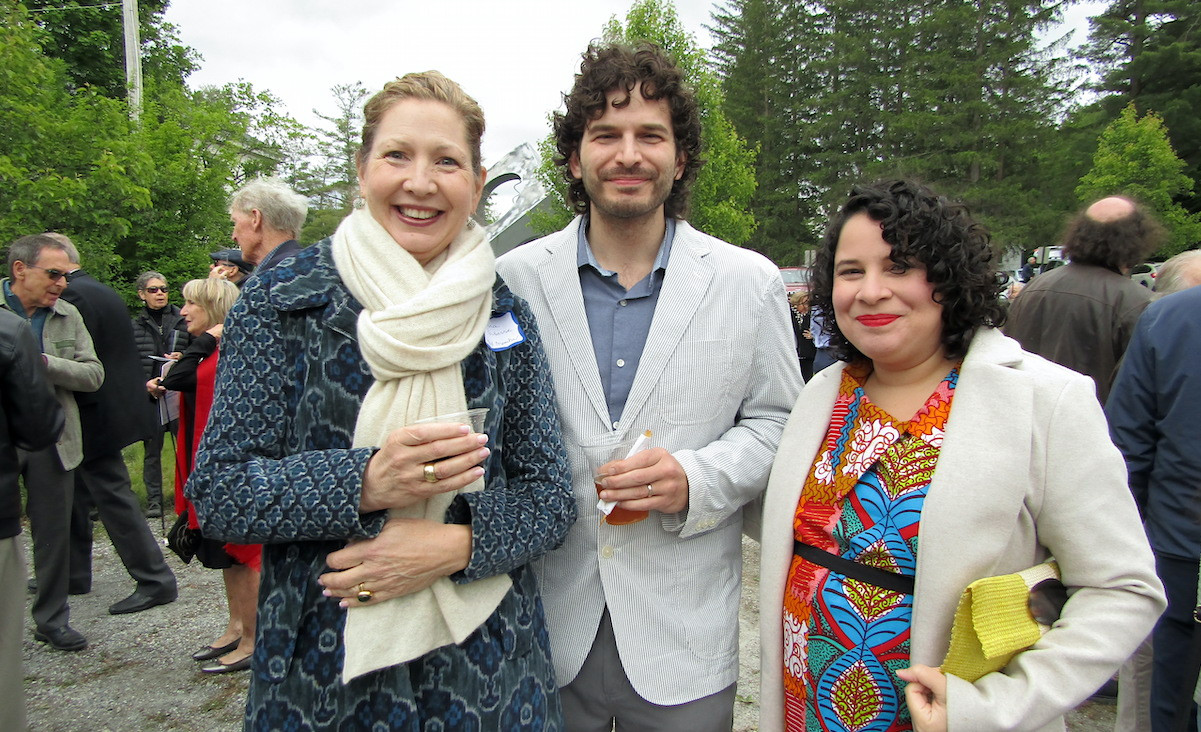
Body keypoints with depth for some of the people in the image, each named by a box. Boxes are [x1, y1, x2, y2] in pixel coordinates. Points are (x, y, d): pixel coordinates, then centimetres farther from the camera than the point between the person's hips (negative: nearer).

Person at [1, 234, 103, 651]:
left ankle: (51, 619, 24)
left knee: (54, 531, 10)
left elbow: (94, 374, 1)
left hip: (51, 440, 2)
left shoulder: (68, 315, 5)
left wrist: (45, 363, -15)